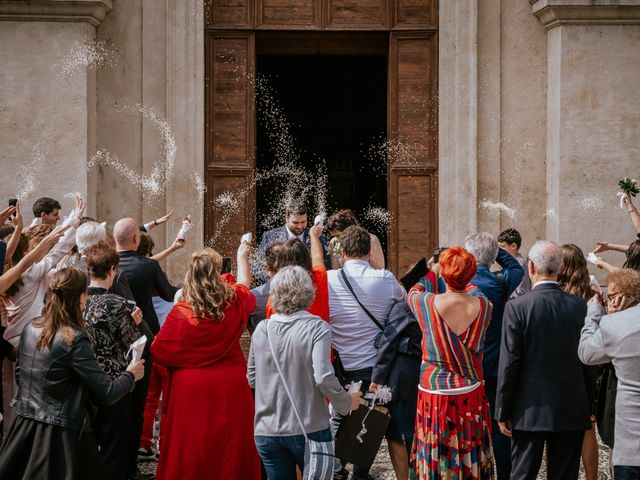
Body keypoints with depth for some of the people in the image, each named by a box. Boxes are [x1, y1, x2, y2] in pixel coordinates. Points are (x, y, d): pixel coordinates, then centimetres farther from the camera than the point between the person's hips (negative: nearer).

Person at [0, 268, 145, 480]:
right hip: (55, 435, -7)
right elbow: (107, 393, -14)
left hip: (22, 427, 7)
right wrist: (131, 375, 4)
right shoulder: (75, 340, -17)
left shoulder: (30, 329, 2)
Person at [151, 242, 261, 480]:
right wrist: (242, 258, 37)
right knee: (229, 449, 13)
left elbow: (159, 352, -9)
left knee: (189, 451, 6)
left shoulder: (181, 311, -15)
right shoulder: (234, 303, -6)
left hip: (191, 389, -2)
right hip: (230, 387, 2)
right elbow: (244, 286, 19)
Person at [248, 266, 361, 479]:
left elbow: (252, 379, 11)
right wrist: (346, 403, -4)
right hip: (308, 429, -3)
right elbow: (324, 378, -20)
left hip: (266, 431, 3)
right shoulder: (317, 328, -11)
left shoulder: (261, 329, 1)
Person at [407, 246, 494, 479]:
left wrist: (427, 276, 31)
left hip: (435, 393, -2)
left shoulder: (427, 303, -14)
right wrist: (464, 282, 38)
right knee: (470, 458, 11)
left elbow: (412, 292, 11)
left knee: (435, 459, 7)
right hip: (471, 396, 2)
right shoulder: (483, 306, -9)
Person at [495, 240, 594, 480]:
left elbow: (509, 364, -10)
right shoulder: (580, 306, -2)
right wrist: (589, 407, 13)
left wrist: (503, 412, -2)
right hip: (572, 412, 3)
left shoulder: (517, 307, -11)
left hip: (530, 412, -3)